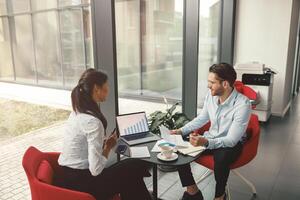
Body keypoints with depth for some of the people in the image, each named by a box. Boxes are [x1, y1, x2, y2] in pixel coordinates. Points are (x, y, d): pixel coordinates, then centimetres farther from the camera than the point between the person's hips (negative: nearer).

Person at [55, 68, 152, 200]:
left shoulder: (76, 113, 4)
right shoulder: (92, 121, -24)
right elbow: (95, 169, -25)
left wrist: (104, 143, 0)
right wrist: (108, 147, -10)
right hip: (79, 183, -8)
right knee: (135, 169, 5)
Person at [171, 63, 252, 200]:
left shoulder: (243, 105, -26)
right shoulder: (211, 95, -8)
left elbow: (231, 140, -27)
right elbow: (201, 118, 9)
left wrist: (206, 142, -42)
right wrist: (181, 131, -4)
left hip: (232, 144, -5)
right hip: (210, 138, 6)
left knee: (221, 158, -39)